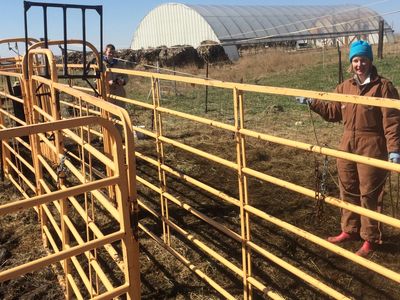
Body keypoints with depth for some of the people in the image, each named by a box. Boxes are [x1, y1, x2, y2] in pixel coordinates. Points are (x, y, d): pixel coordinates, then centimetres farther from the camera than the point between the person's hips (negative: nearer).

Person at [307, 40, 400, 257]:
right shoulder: (345, 87, 7)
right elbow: (333, 112, 16)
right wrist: (312, 103, 6)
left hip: (372, 148, -6)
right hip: (347, 146, 6)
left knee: (369, 194, 3)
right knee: (348, 190, 16)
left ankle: (370, 239, 20)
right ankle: (350, 230, 34)